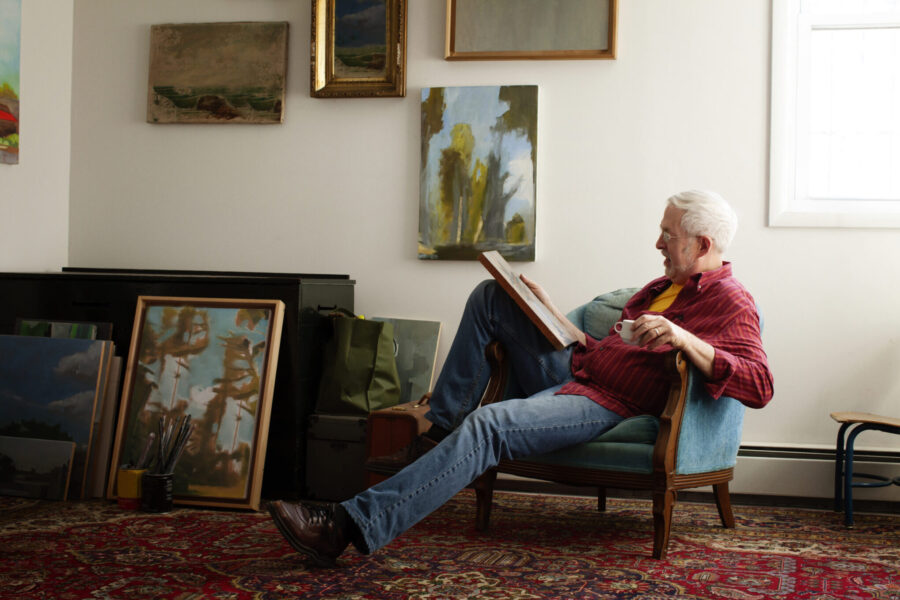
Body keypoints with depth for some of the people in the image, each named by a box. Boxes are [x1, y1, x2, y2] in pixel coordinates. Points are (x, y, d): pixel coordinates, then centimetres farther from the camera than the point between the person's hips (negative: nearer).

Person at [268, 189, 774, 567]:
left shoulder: (731, 303, -7)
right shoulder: (667, 284, 22)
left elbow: (759, 386, -22)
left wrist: (683, 339, -33)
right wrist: (552, 312, 17)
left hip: (607, 404, -10)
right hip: (570, 370, 10)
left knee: (486, 426, -32)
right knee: (491, 295, 11)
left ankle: (355, 525, -35)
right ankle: (439, 434, 3)